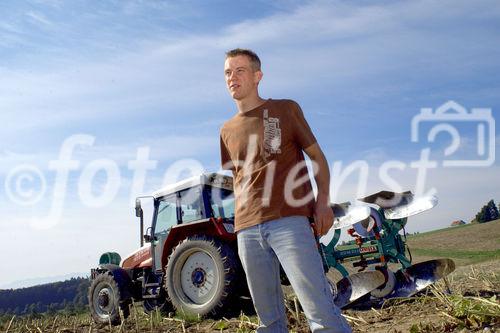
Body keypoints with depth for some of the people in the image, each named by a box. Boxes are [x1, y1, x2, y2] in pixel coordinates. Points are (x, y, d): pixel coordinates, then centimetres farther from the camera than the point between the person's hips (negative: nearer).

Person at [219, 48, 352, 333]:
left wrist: (323, 200, -7)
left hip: (290, 221, -4)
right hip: (247, 230, 5)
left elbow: (317, 157, 8)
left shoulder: (285, 109, 9)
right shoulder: (227, 130, 20)